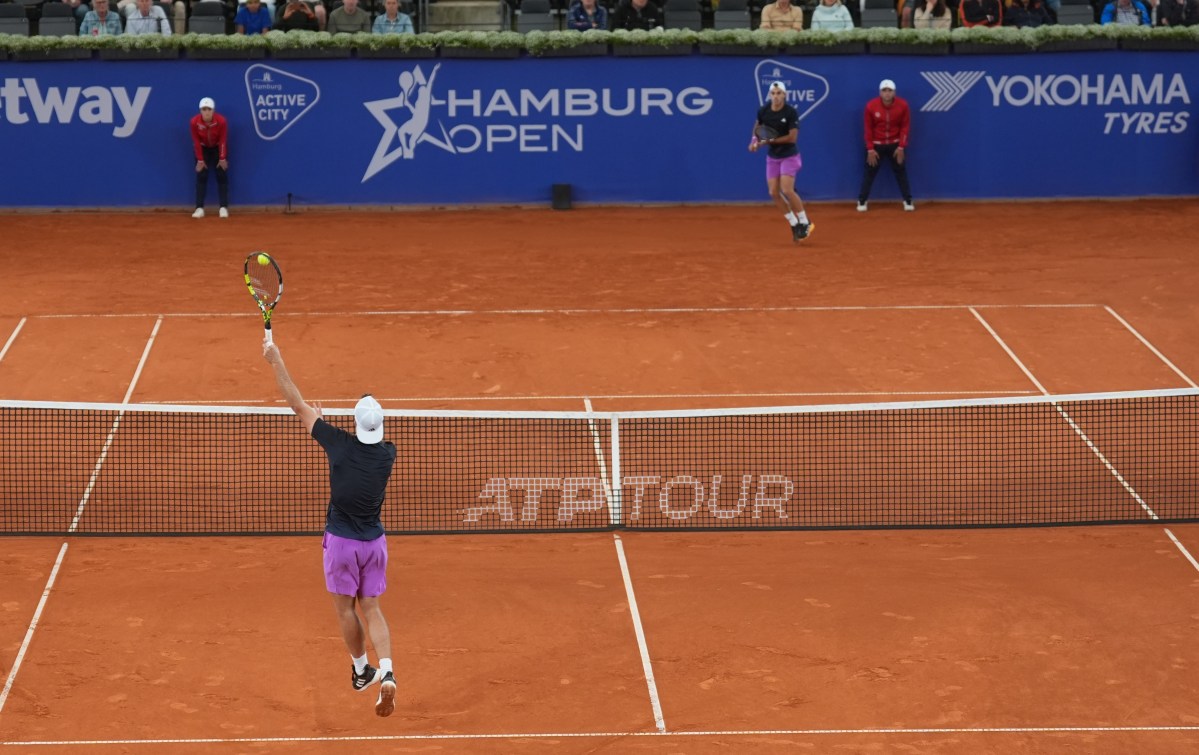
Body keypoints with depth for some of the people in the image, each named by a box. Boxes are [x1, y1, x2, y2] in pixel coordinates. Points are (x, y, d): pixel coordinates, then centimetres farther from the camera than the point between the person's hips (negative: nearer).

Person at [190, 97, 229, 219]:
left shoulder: (221, 121, -30)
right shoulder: (195, 122, -28)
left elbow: (222, 141, -18)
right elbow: (196, 142, -17)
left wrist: (222, 159, -14)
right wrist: (200, 160, -13)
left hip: (218, 148, 0)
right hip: (203, 148, 0)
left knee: (222, 176, -5)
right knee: (201, 176, -6)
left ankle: (224, 208, -3)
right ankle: (199, 208, -7)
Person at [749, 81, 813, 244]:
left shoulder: (791, 113, -18)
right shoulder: (763, 111, -4)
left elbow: (792, 137, -21)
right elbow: (757, 126, 16)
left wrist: (770, 141, -22)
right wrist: (755, 140, -3)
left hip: (789, 156, -5)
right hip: (772, 157, 5)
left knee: (787, 190, -18)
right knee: (774, 193, -1)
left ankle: (805, 223, -1)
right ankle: (794, 224, 13)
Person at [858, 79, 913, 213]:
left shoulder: (902, 105, -14)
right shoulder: (871, 106, -16)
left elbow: (905, 127, -5)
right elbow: (868, 128, -7)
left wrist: (901, 147, -9)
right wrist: (870, 149, -9)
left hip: (895, 144, 1)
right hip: (876, 145, -1)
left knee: (901, 171, 4)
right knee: (870, 172, 1)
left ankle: (908, 201, 12)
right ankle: (862, 201, 9)